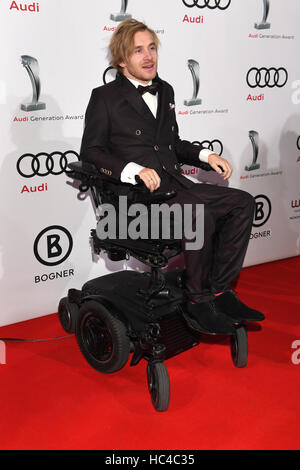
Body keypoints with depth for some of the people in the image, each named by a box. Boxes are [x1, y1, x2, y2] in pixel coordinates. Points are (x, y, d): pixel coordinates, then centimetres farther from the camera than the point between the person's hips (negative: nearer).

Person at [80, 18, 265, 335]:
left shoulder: (165, 91, 23)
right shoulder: (105, 97, 3)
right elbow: (90, 152, -5)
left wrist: (206, 156, 11)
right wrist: (134, 170, -21)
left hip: (175, 186, 7)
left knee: (242, 202, -11)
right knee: (200, 217, -32)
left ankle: (219, 290, -7)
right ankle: (198, 303, -14)